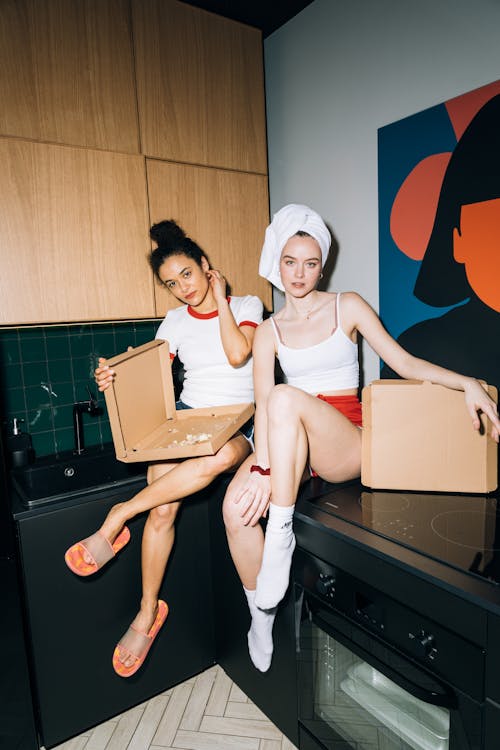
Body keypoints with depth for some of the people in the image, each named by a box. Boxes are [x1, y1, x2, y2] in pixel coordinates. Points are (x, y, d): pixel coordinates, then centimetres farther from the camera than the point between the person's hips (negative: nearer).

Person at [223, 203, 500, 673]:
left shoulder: (347, 307, 6)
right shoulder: (268, 333, 8)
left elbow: (403, 362, 2)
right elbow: (261, 403, -6)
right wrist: (261, 466, -22)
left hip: (346, 442, -3)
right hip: (286, 445, 3)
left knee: (286, 398, -34)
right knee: (236, 505, -24)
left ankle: (281, 533, -23)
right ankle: (260, 616, -1)